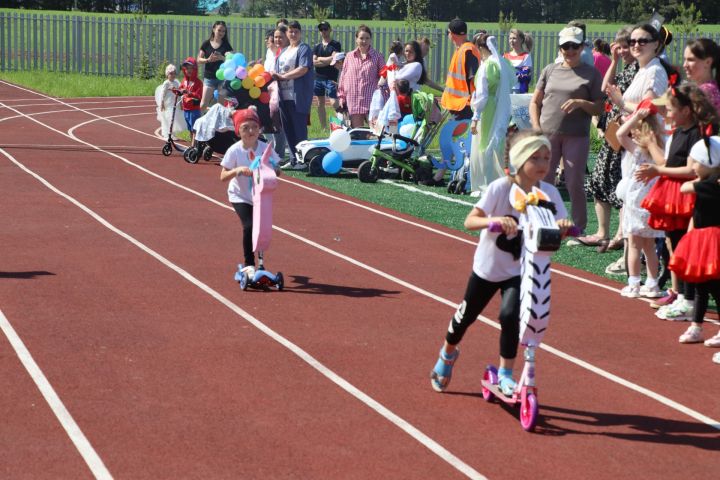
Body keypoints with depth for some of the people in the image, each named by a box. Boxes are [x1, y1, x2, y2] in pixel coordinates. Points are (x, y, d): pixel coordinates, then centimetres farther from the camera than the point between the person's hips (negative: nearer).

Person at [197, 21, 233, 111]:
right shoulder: (206, 44, 5)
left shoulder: (226, 45, 5)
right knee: (203, 105, -6)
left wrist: (222, 58, -22)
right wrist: (208, 60, -15)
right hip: (209, 77, 0)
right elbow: (199, 59, 5)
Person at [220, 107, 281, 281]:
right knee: (249, 226, -19)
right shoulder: (234, 151, -16)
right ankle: (248, 264, -5)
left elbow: (277, 171, -7)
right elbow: (223, 177, -16)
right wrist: (237, 170, -34)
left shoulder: (265, 148, -11)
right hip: (240, 196, -3)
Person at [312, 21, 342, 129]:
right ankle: (323, 128, 14)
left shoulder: (336, 44, 1)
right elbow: (314, 62, 0)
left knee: (334, 103, -15)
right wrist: (328, 61, -9)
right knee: (320, 104, 8)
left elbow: (334, 59, -13)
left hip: (331, 78, -5)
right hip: (318, 78, 5)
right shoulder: (317, 46, 12)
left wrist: (320, 59, -5)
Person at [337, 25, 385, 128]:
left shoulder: (377, 56, 3)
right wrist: (341, 96, 8)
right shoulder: (349, 56, 10)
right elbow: (343, 77, 13)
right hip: (353, 101, 3)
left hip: (371, 100, -2)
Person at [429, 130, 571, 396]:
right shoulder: (500, 188, -22)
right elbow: (469, 221, -25)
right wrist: (494, 220, -43)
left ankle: (505, 374, 0)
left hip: (520, 270, 1)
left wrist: (562, 227, -35)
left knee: (510, 316, -20)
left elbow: (556, 231, -12)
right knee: (466, 315, 15)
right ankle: (448, 354, 46)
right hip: (488, 266, -1)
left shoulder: (549, 193, -13)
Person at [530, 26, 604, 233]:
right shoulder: (550, 70, 12)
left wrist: (581, 103, -16)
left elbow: (599, 109, 2)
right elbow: (535, 102, 13)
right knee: (542, 181, 4)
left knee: (575, 183, 0)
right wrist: (536, 128, 0)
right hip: (547, 135, 3)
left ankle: (579, 229, 10)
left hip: (577, 136, -3)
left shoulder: (591, 74, 3)